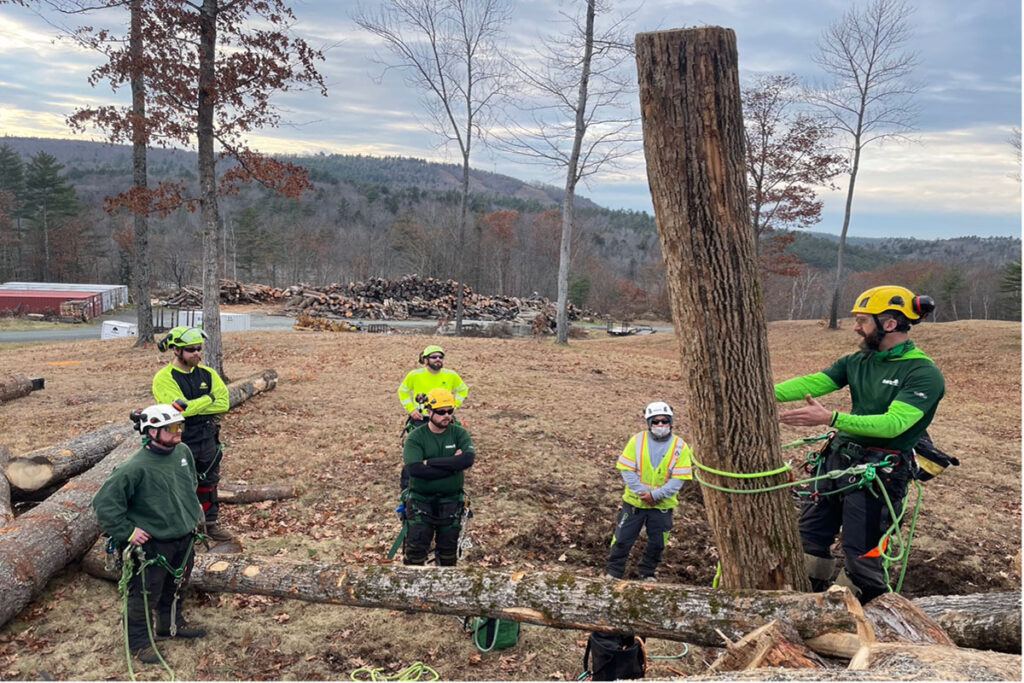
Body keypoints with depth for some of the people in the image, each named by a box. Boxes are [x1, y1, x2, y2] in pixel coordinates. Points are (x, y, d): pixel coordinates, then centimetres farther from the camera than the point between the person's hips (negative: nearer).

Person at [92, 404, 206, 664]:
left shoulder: (183, 452, -5)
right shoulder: (136, 467, -27)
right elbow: (104, 502, -23)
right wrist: (127, 532, -20)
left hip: (185, 538, 7)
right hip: (152, 543, -7)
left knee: (176, 586, 25)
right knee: (145, 594, 8)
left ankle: (172, 625, 47)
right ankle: (138, 641, 30)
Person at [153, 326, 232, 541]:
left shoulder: (207, 374, 2)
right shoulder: (164, 378, -14)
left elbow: (223, 402, -9)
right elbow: (179, 409, -25)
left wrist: (192, 407, -17)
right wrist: (208, 399, -13)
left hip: (208, 440, 5)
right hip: (179, 442, -5)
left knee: (208, 483, 16)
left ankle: (211, 523, 30)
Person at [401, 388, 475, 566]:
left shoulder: (459, 434, -3)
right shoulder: (415, 437, -10)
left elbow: (468, 459, -23)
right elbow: (414, 469, -26)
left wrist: (431, 462, -23)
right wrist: (452, 465, -24)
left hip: (451, 500, 2)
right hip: (421, 500, -2)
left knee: (448, 548, 12)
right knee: (416, 549, -5)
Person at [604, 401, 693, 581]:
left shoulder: (680, 446, -8)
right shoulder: (637, 440, -9)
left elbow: (678, 479, -11)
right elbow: (626, 470, -9)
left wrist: (655, 494, -19)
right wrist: (642, 492, -17)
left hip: (662, 505, 1)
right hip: (634, 501, -1)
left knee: (657, 543, 13)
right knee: (622, 539, 5)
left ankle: (647, 572, 36)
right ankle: (613, 572, 22)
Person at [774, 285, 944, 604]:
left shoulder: (924, 374, -13)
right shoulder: (857, 361, 6)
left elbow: (893, 423, -26)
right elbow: (812, 382, -7)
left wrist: (829, 418, -37)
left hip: (879, 471, -6)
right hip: (838, 458, 7)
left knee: (860, 555, -2)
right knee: (809, 536, 10)